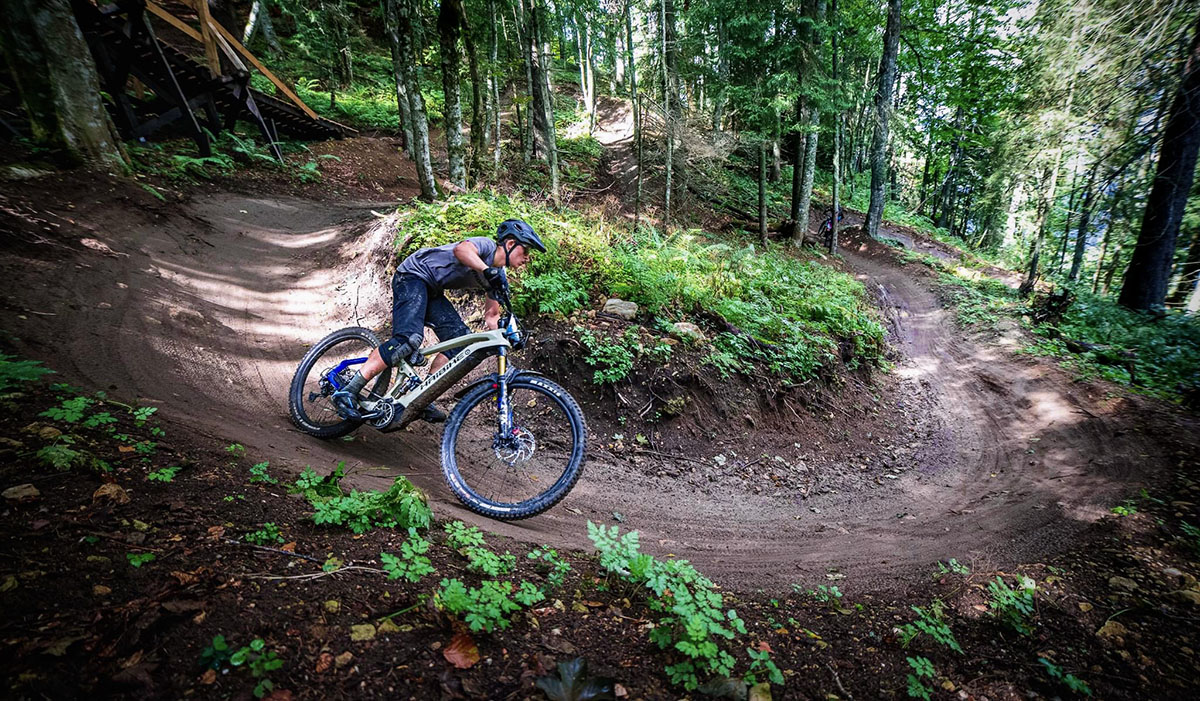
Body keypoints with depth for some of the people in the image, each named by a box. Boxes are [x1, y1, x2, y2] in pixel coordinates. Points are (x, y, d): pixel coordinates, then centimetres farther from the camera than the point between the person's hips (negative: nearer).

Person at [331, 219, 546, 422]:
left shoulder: (498, 277, 8)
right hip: (413, 275, -9)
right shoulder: (486, 245, -16)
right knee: (409, 338, -27)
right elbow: (461, 249, -40)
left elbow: (491, 316, 12)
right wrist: (487, 271, -55)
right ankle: (346, 393, -23)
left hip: (432, 290, 9)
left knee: (461, 339, -7)